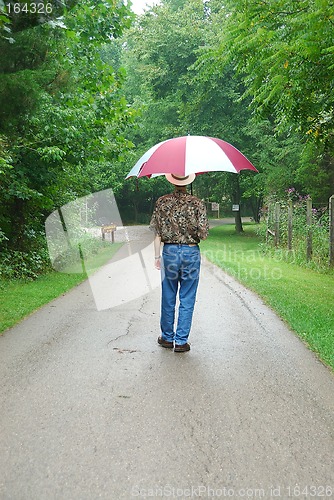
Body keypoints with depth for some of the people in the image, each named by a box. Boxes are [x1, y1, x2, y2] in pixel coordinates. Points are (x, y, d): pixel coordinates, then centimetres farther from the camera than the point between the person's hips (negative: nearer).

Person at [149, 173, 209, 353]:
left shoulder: (162, 202, -2)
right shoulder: (197, 203, -5)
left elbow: (157, 233, -1)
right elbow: (203, 234, -8)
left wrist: (157, 256, 8)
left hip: (169, 252, 1)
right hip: (191, 252, -1)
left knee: (168, 299, 13)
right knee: (187, 300, 7)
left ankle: (167, 337, 25)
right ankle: (181, 341, 11)